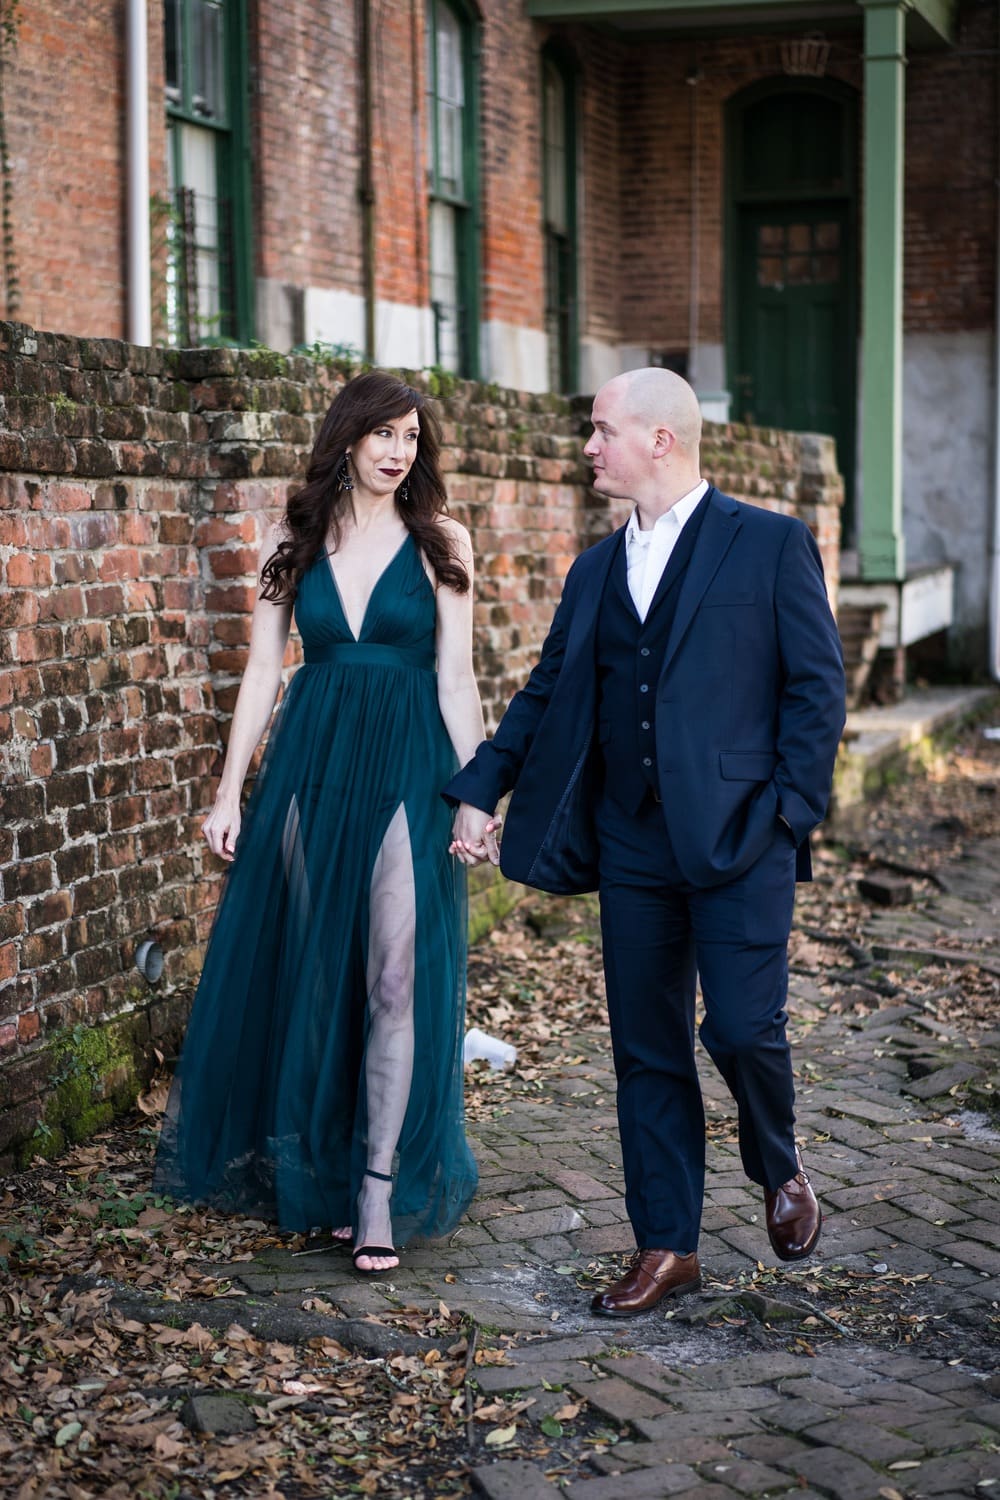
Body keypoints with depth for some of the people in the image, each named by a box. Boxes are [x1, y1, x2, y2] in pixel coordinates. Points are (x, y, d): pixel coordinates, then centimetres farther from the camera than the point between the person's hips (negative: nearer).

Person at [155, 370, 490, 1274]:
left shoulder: (441, 543, 2)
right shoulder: (294, 540, 7)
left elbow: (455, 678, 0)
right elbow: (263, 672, 7)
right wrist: (230, 792, 3)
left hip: (406, 767, -2)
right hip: (310, 760, 3)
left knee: (396, 975, -9)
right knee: (308, 970, 8)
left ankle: (379, 1192, -7)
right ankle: (314, 1172, 22)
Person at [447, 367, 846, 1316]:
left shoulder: (771, 545, -2)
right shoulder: (596, 571, 14)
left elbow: (817, 686, -3)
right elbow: (546, 694, 17)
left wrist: (790, 811, -10)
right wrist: (479, 789, 8)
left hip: (740, 840, -5)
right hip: (632, 846, 5)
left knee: (741, 1028, -11)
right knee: (647, 1051, 7)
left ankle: (778, 1168, 21)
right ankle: (666, 1248, 17)